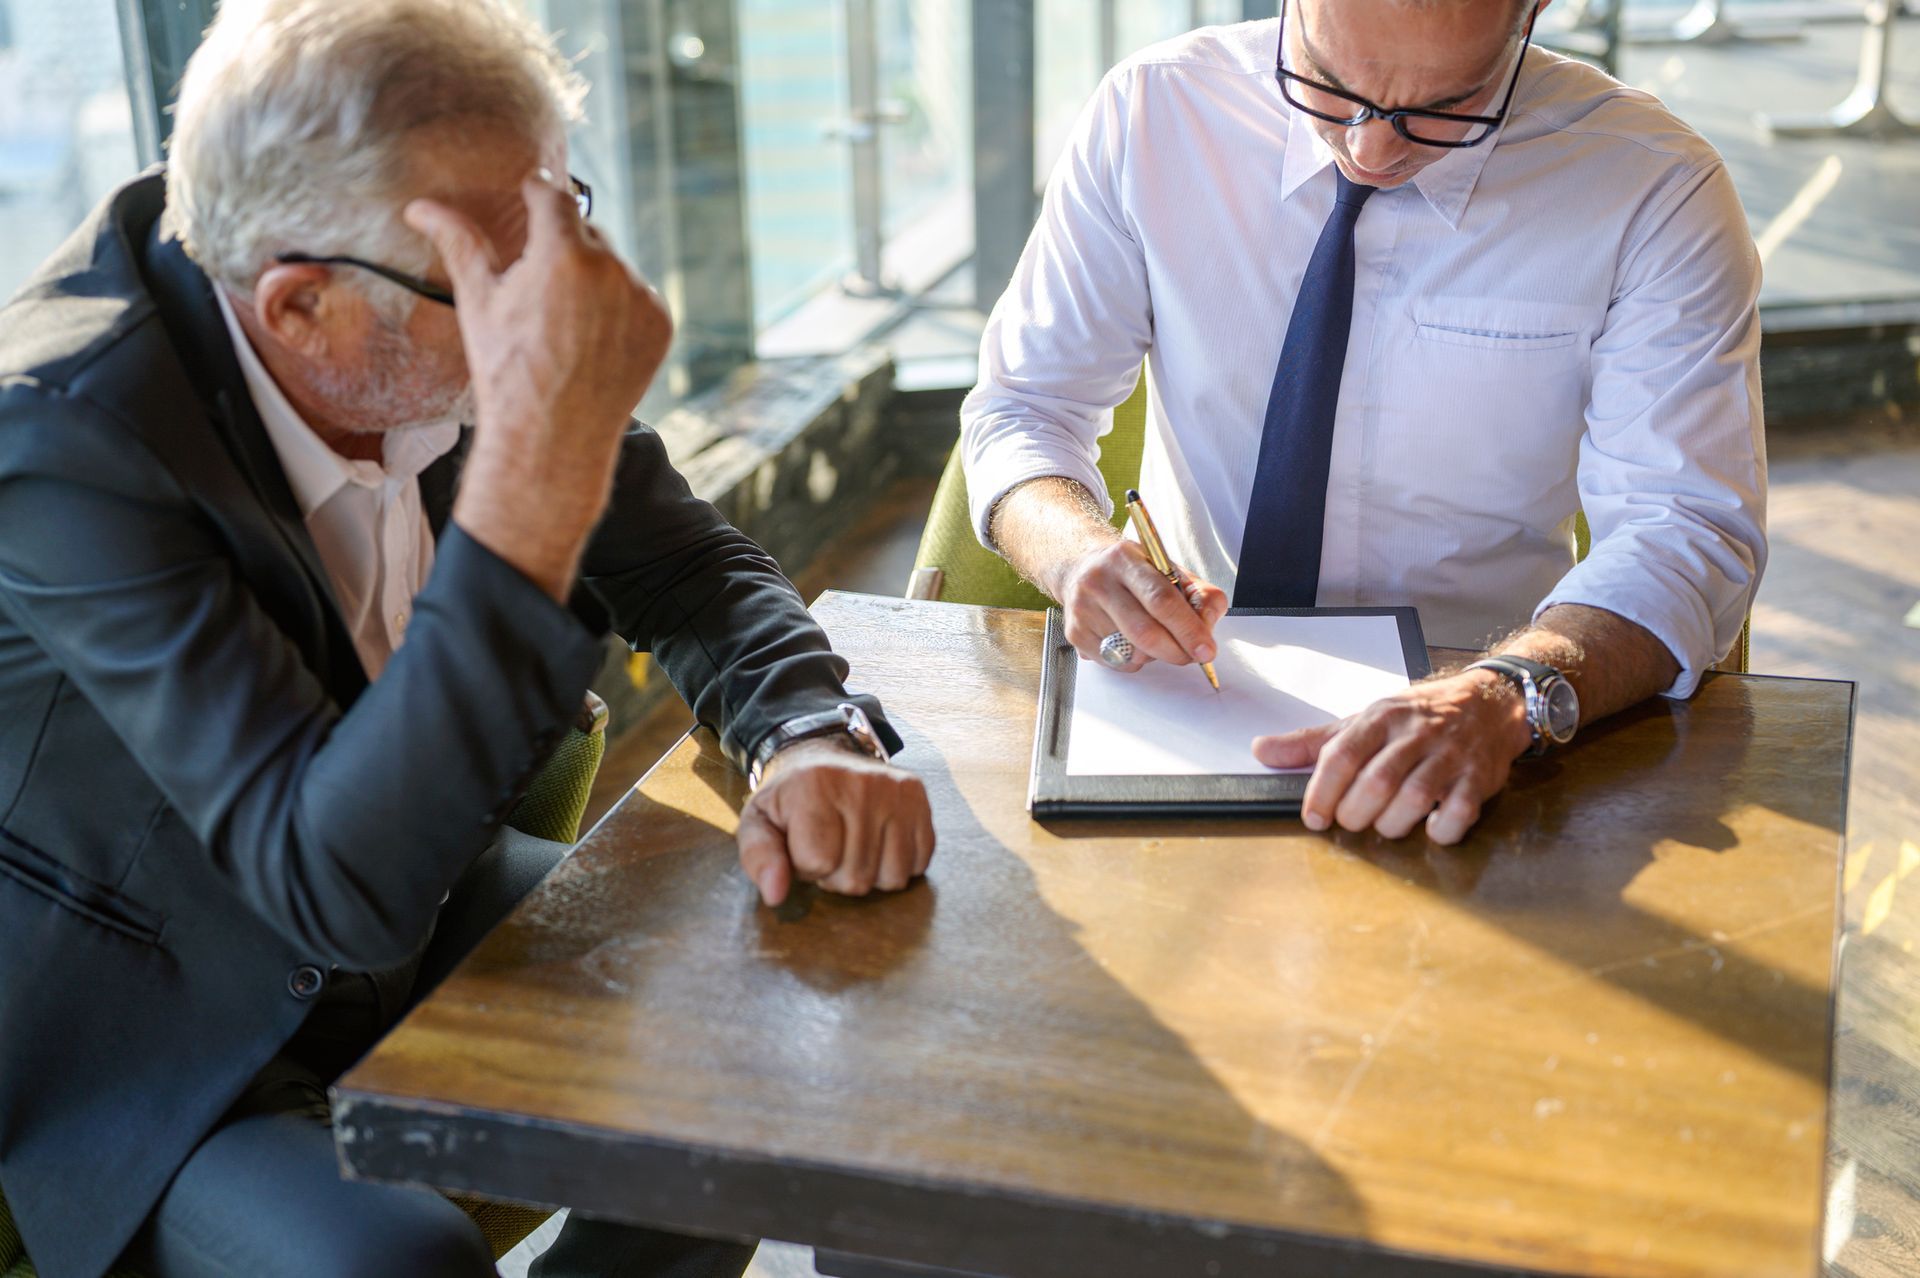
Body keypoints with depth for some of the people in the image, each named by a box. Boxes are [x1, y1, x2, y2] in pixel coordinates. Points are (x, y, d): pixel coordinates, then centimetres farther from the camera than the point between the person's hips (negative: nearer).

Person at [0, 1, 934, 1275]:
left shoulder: (465, 324, -14)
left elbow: (688, 570, -1)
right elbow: (343, 890, -38)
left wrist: (816, 738, -23)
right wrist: (543, 455, -46)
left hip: (412, 888, 6)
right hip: (158, 1050, -5)